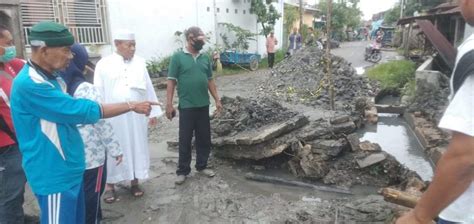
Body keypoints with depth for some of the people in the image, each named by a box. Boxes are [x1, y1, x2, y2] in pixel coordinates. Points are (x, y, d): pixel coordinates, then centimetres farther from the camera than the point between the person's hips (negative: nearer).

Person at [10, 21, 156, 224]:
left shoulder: (50, 78, 9)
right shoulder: (29, 84, -23)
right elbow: (82, 111, -23)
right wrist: (131, 106, -17)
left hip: (69, 169, 10)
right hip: (54, 176, -9)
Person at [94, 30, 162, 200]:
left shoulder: (140, 63, 5)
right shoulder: (104, 64, -2)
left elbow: (149, 89, 7)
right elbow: (98, 93, -1)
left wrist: (153, 112, 7)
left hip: (137, 117, 3)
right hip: (113, 117, -2)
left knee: (137, 148, 11)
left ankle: (134, 182, 27)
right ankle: (110, 185, 22)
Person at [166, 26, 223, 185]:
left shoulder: (205, 58, 8)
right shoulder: (178, 57, -6)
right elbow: (171, 82, -7)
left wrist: (217, 99, 10)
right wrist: (169, 104, -11)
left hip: (203, 105, 5)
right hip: (186, 106, -4)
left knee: (204, 138, 12)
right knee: (185, 140, 4)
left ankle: (202, 166, 28)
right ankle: (182, 171, 17)